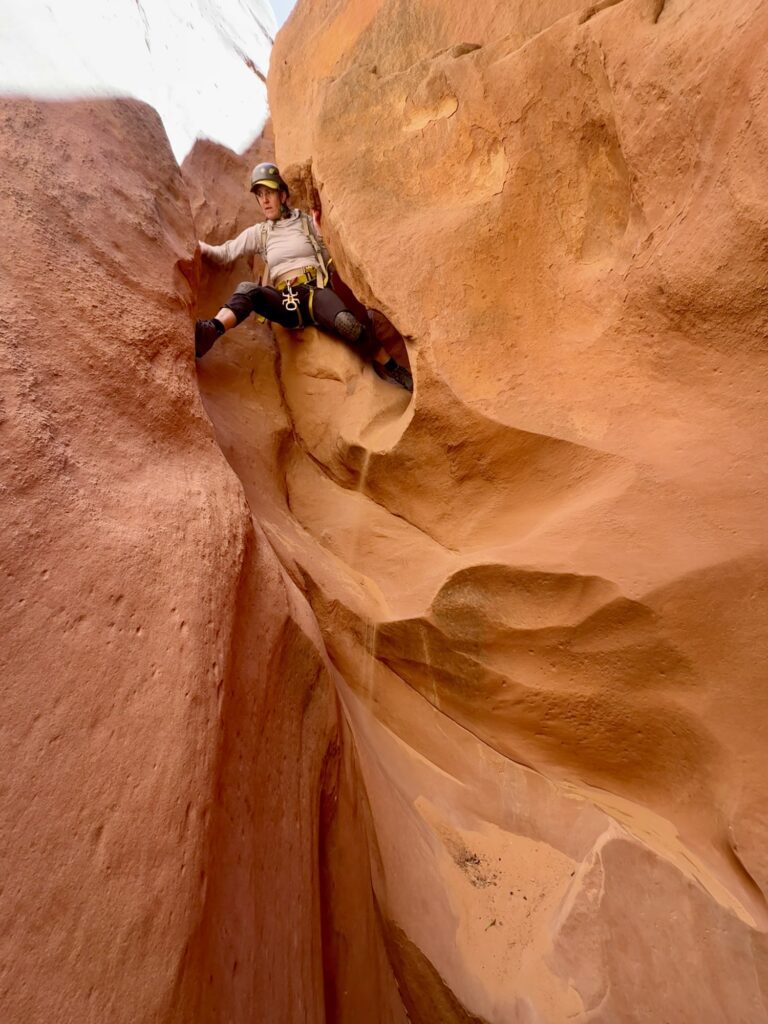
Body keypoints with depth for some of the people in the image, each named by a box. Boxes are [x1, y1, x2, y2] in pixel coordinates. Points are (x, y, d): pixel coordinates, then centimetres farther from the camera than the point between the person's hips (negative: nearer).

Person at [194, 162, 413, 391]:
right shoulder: (258, 233, 20)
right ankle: (211, 332, -57)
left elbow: (329, 259, 15)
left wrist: (319, 231, 3)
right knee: (247, 290, -30)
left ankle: (391, 368, -20)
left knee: (346, 323, -35)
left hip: (316, 292, -1)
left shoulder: (305, 221, 16)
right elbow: (223, 254, 15)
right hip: (285, 303, 2)